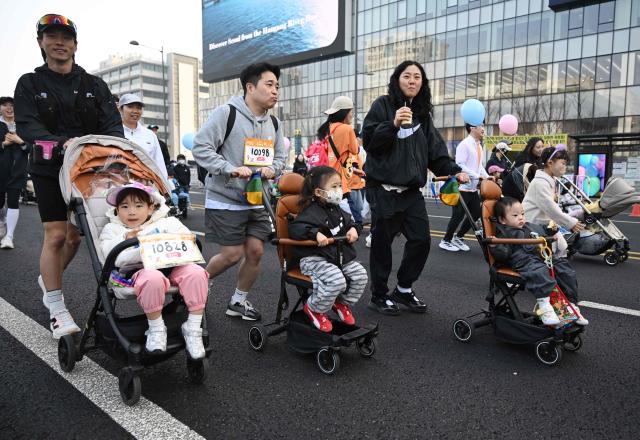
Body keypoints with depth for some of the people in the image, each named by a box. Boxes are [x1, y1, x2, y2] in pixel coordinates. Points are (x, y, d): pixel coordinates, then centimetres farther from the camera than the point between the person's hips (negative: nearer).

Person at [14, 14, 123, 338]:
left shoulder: (94, 85, 8)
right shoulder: (30, 84, 2)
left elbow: (112, 122, -3)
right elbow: (26, 125, -12)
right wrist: (61, 143, -32)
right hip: (50, 170, -2)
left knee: (75, 235, 8)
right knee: (56, 235, -7)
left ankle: (48, 279, 37)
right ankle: (57, 310, 4)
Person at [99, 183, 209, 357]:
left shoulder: (166, 222, 20)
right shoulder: (112, 230, 20)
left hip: (173, 266, 3)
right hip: (140, 271, -2)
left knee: (196, 272, -28)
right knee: (153, 278, -38)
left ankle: (193, 329, -16)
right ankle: (156, 329, -14)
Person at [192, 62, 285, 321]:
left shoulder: (273, 123, 9)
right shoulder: (227, 113, -12)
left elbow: (280, 155, 18)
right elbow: (200, 148, -14)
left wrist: (271, 169, -6)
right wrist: (231, 169, -25)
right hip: (226, 200, -6)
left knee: (256, 251, 3)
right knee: (233, 254, -3)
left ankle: (238, 301, 25)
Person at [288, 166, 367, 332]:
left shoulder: (336, 209, 12)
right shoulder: (312, 212, -15)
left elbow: (347, 221, 29)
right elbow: (295, 228, -26)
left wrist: (353, 229, 7)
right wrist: (316, 233, -37)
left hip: (340, 256, 8)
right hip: (313, 258, -8)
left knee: (360, 275, -8)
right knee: (337, 280, -31)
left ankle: (342, 303, 19)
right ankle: (314, 309, -4)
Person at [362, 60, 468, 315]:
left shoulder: (423, 113, 15)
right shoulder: (383, 105, -1)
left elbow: (435, 150, 11)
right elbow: (368, 141, -11)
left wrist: (454, 171, -2)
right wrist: (393, 125, -23)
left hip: (411, 189, 6)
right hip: (384, 187, -5)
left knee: (421, 239, 2)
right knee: (382, 242, 2)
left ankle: (403, 289, 22)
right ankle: (379, 295, 18)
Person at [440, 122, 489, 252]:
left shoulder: (479, 146, 12)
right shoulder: (464, 145, -14)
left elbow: (480, 165, 16)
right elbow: (460, 166, -21)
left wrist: (487, 177, 1)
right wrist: (478, 176, -22)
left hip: (473, 188, 8)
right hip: (462, 187, -8)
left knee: (476, 213, 10)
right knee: (458, 216, -1)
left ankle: (458, 237, 26)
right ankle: (446, 241, 16)